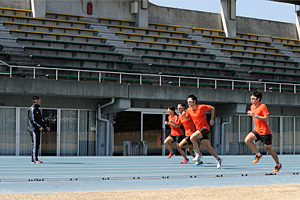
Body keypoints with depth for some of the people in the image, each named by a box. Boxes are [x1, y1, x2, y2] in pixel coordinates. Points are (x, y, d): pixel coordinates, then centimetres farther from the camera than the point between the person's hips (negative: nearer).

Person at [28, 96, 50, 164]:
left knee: (37, 144, 9)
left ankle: (35, 159, 13)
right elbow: (32, 120, -17)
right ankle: (34, 160, -12)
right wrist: (39, 127, -21)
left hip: (38, 129, 9)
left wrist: (45, 127, 14)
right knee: (34, 144, -11)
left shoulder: (38, 109, 20)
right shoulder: (32, 109, -9)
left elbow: (41, 119, 25)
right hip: (33, 129, -9)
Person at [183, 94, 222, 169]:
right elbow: (187, 118, 20)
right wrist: (184, 115, -2)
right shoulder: (189, 110, 6)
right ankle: (218, 159, 20)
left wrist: (212, 119, -3)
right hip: (199, 129, 7)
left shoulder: (201, 107, -11)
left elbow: (212, 108, 0)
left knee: (192, 137, -25)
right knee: (208, 146, 7)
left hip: (205, 128, -7)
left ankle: (198, 154, -11)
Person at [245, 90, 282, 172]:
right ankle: (258, 155, -2)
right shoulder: (252, 107, 10)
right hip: (256, 130, 7)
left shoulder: (263, 106, -14)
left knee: (269, 149, 2)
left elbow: (266, 118, -22)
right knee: (247, 140, -19)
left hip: (265, 132, -7)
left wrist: (255, 116, -26)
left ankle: (278, 165, 21)